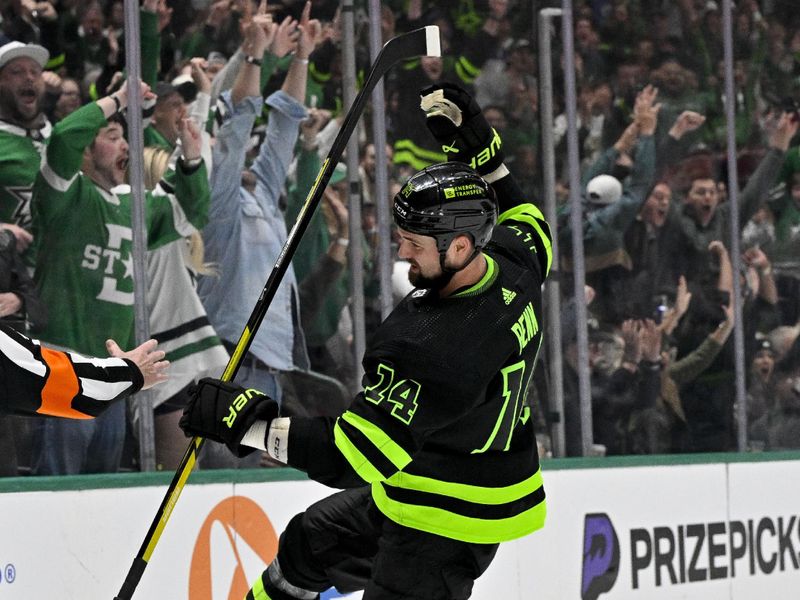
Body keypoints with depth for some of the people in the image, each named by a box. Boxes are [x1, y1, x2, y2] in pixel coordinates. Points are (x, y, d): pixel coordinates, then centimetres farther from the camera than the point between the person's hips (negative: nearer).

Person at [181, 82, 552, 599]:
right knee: (312, 542, 25)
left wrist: (248, 422, -30)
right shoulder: (514, 264, -10)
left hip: (449, 524, -11)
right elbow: (526, 221, 18)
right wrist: (478, 145, 9)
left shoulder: (432, 351, -36)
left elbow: (353, 458, -33)